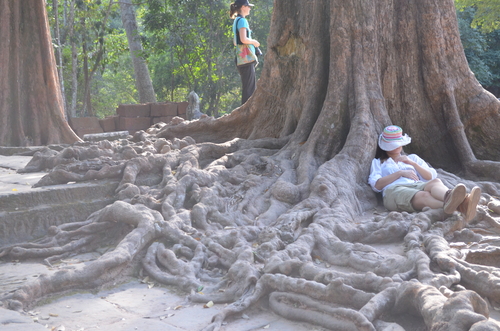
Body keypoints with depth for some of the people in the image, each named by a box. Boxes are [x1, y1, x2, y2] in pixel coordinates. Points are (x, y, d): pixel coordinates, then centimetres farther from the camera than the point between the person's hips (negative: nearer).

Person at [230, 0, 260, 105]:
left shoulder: (237, 21, 20)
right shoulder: (242, 20, -9)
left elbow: (235, 41, 27)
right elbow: (243, 39, -21)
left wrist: (251, 42, 18)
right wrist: (254, 42, -4)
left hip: (241, 59, 10)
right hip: (246, 58, -10)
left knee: (252, 87, 13)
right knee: (249, 88, -10)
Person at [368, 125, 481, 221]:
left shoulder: (412, 157, 39)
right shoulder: (378, 162, 31)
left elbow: (430, 176, 23)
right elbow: (376, 185, 9)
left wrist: (412, 163, 9)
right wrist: (400, 173, 1)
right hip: (394, 190, -3)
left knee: (436, 182, -36)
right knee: (423, 196, -40)